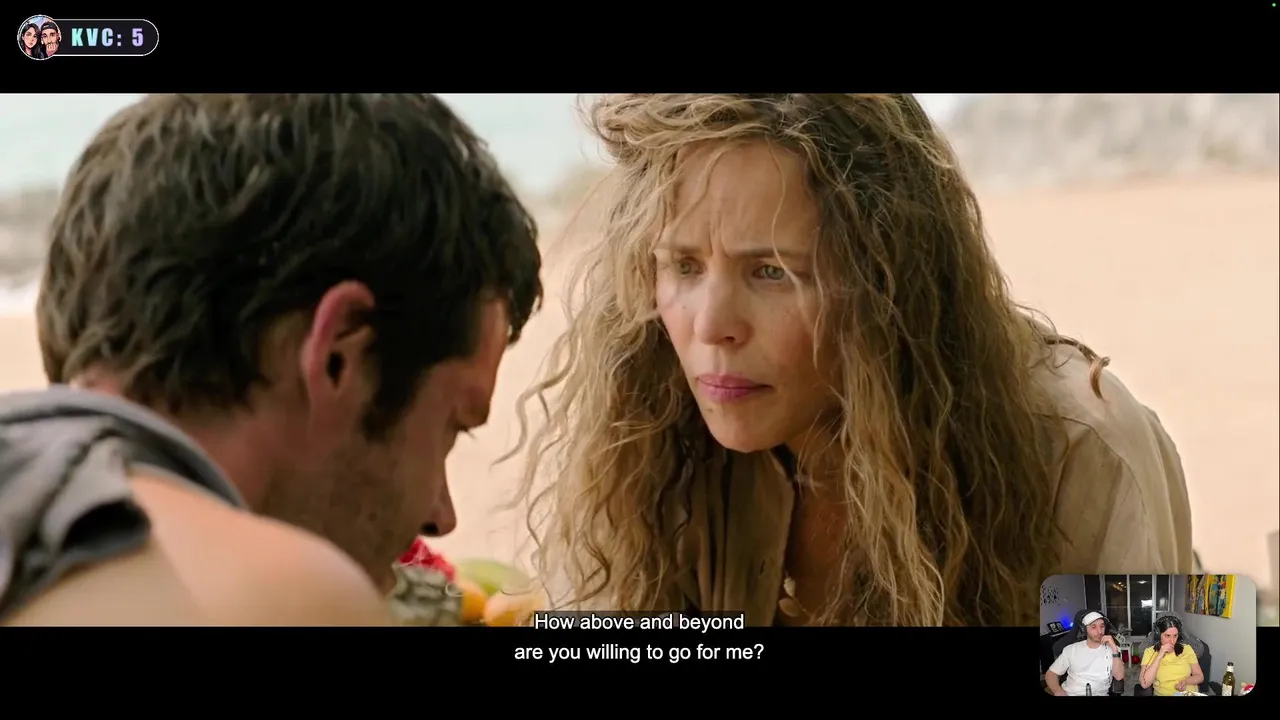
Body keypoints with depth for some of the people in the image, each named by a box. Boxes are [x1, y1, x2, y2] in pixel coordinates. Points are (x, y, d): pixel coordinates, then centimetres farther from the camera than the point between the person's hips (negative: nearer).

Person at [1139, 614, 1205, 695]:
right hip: (1164, 694, -3)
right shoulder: (1150, 652, -1)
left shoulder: (1186, 649, 6)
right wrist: (1159, 656, -14)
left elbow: (1200, 676, 10)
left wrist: (1185, 681, -11)